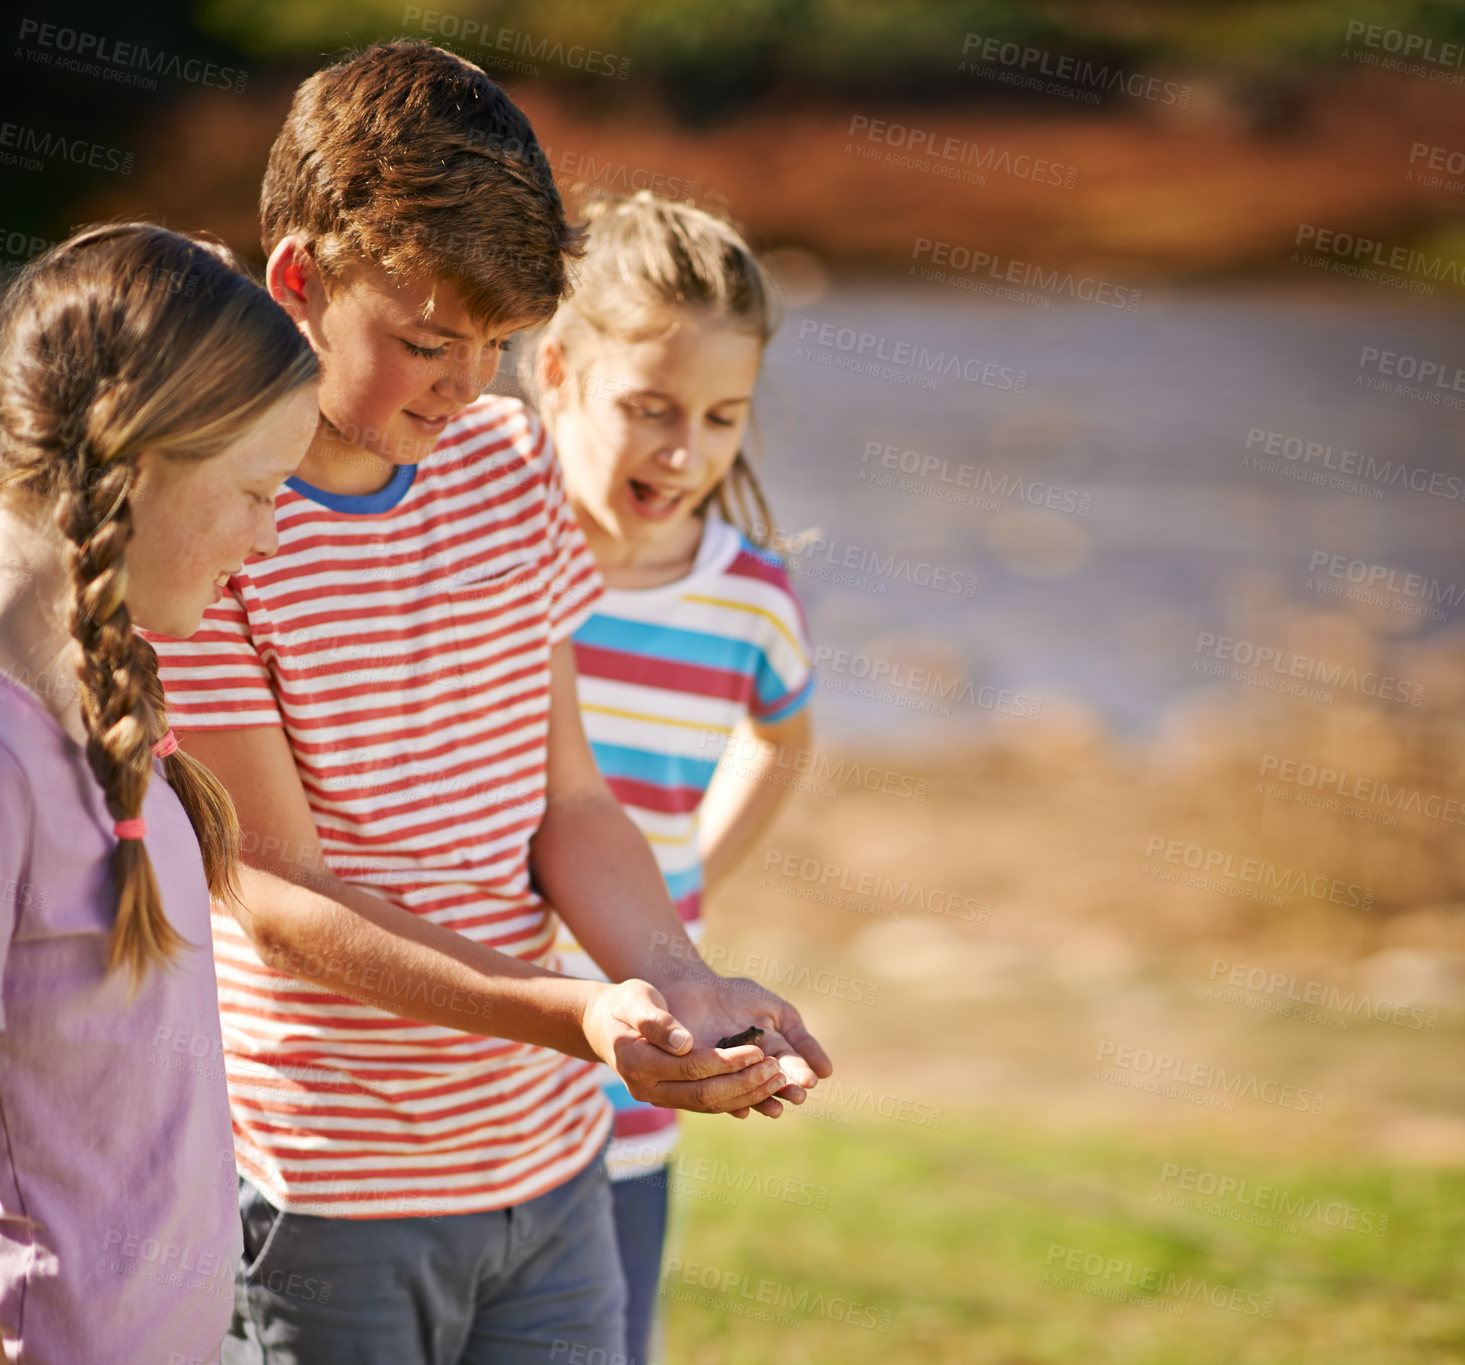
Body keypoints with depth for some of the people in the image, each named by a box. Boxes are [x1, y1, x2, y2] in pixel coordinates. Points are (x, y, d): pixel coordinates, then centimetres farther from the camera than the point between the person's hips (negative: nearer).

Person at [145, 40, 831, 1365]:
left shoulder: (512, 462, 6)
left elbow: (565, 796, 8)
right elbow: (274, 893, -17)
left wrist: (679, 983, -10)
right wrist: (573, 1014, -27)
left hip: (550, 1160, 6)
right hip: (322, 1196, -5)